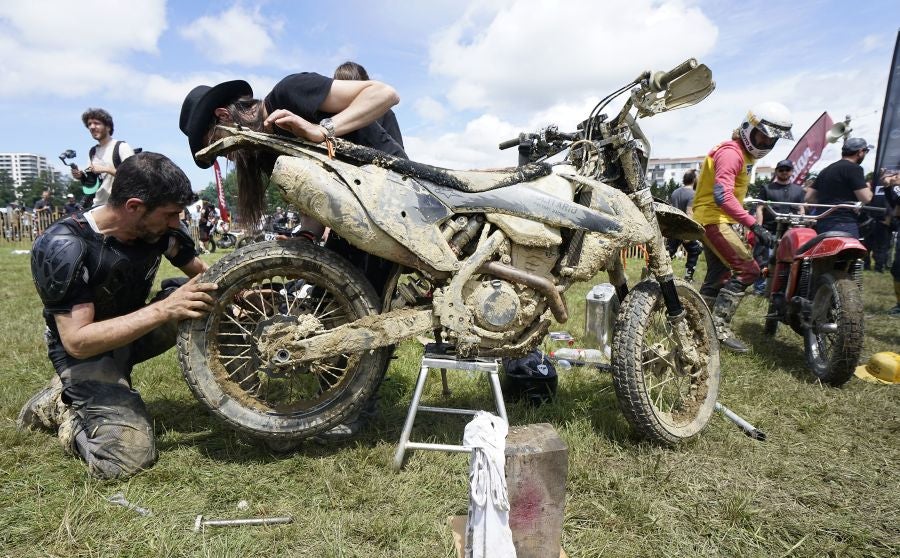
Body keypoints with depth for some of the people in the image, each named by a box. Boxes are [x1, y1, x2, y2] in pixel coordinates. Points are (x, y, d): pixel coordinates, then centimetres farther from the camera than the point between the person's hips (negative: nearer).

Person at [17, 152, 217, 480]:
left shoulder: (161, 229, -14)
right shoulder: (63, 248, -30)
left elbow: (203, 275, 1)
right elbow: (77, 341, -31)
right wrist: (163, 310, -40)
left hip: (133, 332, 7)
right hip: (85, 352, -6)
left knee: (205, 301, -14)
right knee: (127, 457, -24)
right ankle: (60, 408, 6)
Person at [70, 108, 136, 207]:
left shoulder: (122, 147, -7)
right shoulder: (92, 151, 15)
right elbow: (92, 182, 21)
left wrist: (106, 169, -21)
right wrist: (81, 176, 0)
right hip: (98, 206, 7)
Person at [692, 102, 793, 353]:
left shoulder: (746, 154, 17)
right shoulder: (731, 152, -16)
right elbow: (722, 196, -30)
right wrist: (754, 225, -34)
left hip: (717, 220, 11)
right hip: (713, 219, -11)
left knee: (718, 276, 13)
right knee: (748, 269, -16)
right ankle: (720, 326, -14)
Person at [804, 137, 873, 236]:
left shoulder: (826, 170, 19)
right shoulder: (853, 168, -5)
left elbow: (809, 198, 19)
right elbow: (866, 198, -10)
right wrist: (868, 188, 11)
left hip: (822, 224, 9)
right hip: (844, 225, -9)